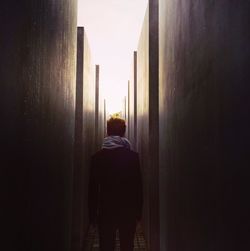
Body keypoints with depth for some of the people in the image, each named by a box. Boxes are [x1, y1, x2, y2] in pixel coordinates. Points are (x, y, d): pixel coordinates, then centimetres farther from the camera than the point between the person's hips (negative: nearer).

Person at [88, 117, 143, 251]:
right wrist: (138, 211, 7)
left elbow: (93, 188, -2)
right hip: (128, 211, 0)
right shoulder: (133, 156, -7)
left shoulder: (97, 157, -5)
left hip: (106, 211, 1)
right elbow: (138, 186, -4)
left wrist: (92, 214, 7)